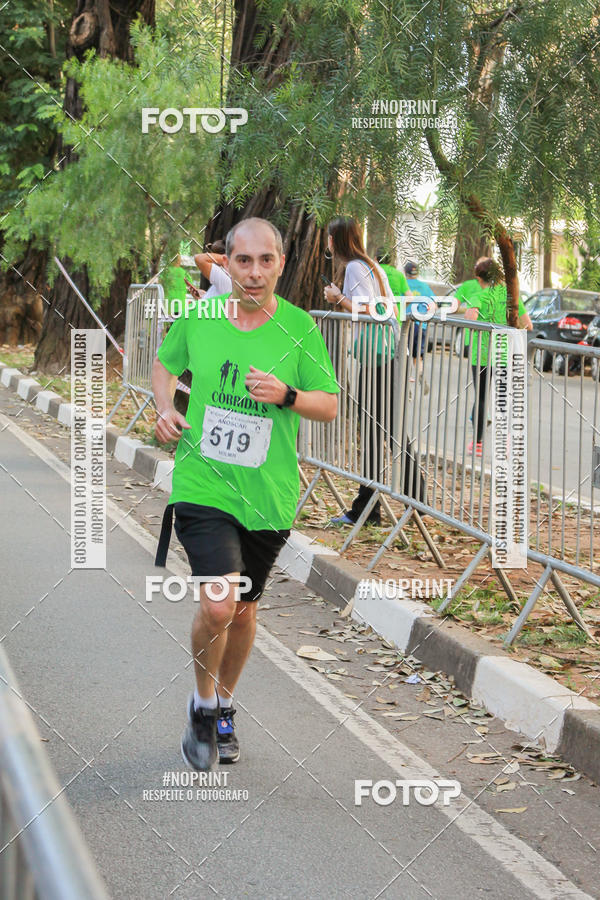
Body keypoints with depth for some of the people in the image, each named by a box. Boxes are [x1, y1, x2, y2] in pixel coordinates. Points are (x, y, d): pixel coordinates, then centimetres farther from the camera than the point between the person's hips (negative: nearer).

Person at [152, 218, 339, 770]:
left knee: (244, 610, 16)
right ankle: (203, 706, 9)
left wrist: (286, 394, -19)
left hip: (268, 496, 2)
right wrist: (165, 407, 0)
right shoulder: (198, 317, -2)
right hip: (202, 487, -1)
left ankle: (224, 708, 41)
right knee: (217, 606, -18)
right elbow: (165, 363, 18)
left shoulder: (299, 328, -4)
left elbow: (331, 406, 0)